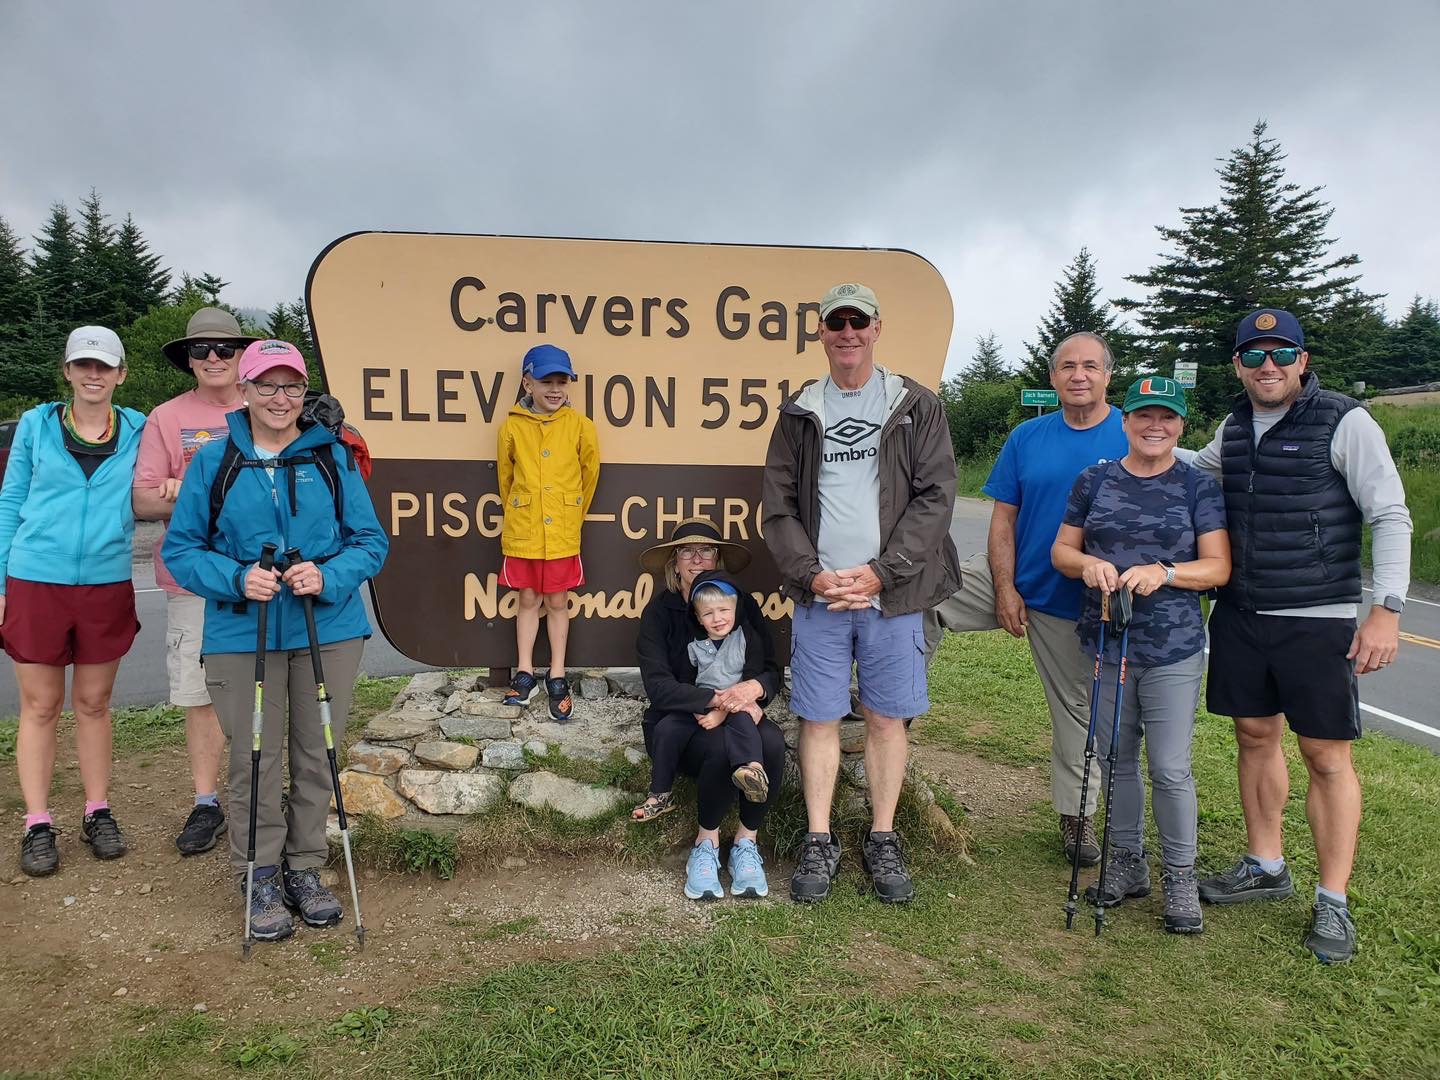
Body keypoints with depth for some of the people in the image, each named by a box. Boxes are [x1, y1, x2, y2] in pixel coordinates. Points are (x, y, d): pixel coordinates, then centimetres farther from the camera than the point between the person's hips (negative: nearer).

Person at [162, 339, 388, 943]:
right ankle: (260, 876, 22)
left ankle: (304, 868, 28)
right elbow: (180, 549, 3)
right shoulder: (213, 463, 2)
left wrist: (327, 576, -16)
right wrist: (237, 579, -15)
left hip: (329, 630, 1)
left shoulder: (333, 457, 3)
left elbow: (370, 541, 3)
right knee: (254, 760, 3)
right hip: (242, 636, -1)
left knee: (317, 756, 10)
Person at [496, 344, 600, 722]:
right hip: (522, 531, 1)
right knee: (528, 600, 12)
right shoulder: (512, 426, -3)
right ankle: (525, 675, 22)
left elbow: (590, 474, 5)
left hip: (562, 533, -1)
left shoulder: (581, 426, -6)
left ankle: (557, 678, 18)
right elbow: (505, 476, 9)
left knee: (557, 602, 8)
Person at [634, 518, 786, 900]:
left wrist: (754, 687, -21)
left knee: (771, 744, -31)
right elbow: (658, 686, -14)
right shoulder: (659, 611, -3)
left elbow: (773, 671, 4)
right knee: (725, 749, -35)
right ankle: (706, 845, -10)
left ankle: (746, 841, -10)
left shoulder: (743, 604, 5)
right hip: (681, 719, -2)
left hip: (739, 713, 3)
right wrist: (718, 698, -26)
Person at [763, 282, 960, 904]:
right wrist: (811, 574, -9)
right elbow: (778, 507, 5)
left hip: (892, 595, -1)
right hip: (817, 595, 1)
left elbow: (935, 497, -4)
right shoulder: (799, 414, 9)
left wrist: (880, 572, -12)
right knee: (819, 718, 6)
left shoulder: (916, 407, 3)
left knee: (887, 718, 7)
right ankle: (819, 843, 19)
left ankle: (882, 842, 22)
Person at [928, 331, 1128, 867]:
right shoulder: (1027, 437, -1)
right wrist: (1005, 589, -10)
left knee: (1077, 708, 11)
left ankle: (1076, 814, 29)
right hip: (1015, 581, 2)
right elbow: (1003, 518, -2)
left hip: (1081, 602, -1)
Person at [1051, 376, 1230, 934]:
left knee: (1170, 769, -1)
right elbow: (1061, 550, 9)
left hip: (1173, 650, -3)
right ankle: (1127, 865, 30)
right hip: (1104, 644, 3)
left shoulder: (1199, 486, 0)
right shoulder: (1094, 480, 7)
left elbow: (1218, 566, -4)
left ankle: (1180, 878, 17)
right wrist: (1086, 563, -13)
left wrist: (1164, 573, -21)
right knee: (1116, 760, 13)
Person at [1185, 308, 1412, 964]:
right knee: (1255, 736, 13)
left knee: (1326, 756, 1)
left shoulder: (1344, 423, -8)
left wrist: (1387, 609, -17)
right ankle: (1265, 867, 30)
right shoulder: (1233, 429, 8)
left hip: (1318, 620, -5)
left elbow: (1390, 517, -9)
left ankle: (1332, 902, 13)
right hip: (1240, 615, 5)